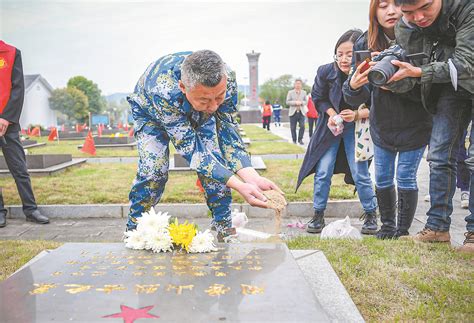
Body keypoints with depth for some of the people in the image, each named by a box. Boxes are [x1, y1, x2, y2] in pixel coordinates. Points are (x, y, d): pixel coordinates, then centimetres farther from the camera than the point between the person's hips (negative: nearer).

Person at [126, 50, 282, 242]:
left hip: (197, 113, 3)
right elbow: (190, 148, -41)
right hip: (150, 111, -3)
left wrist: (252, 178, -41)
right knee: (153, 169, -20)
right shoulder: (163, 90, -46)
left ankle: (224, 227, 2)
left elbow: (227, 131, -26)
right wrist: (239, 186, -50)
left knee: (215, 160, -13)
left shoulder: (226, 79, -34)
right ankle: (133, 230, 2)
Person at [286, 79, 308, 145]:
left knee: (302, 126, -10)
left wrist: (301, 102, -11)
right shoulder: (290, 92, 5)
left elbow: (305, 101, 10)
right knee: (293, 128, 1)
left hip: (301, 112, 1)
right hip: (293, 112, -1)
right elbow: (287, 102, -1)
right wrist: (295, 102, -14)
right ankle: (294, 140, 13)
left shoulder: (304, 92, 11)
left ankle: (300, 139, 3)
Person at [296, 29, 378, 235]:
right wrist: (332, 114, -15)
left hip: (357, 127, -2)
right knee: (323, 172, 0)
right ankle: (318, 215, 14)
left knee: (360, 173, -1)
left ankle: (371, 214, 20)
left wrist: (357, 115, -28)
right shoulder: (326, 71, -18)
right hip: (330, 125, 2)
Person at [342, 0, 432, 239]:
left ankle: (402, 232, 16)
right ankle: (387, 226, 29)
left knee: (405, 178, 0)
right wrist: (353, 86, -38)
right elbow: (357, 99, -14)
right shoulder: (364, 44, -10)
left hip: (414, 125, -3)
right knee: (382, 179, 10)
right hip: (381, 125, 3)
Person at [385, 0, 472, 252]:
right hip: (448, 88, 5)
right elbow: (406, 82, -12)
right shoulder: (405, 29, -13)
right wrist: (388, 76, -34)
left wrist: (419, 71, -44)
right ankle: (438, 226, 9)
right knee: (439, 155, 1)